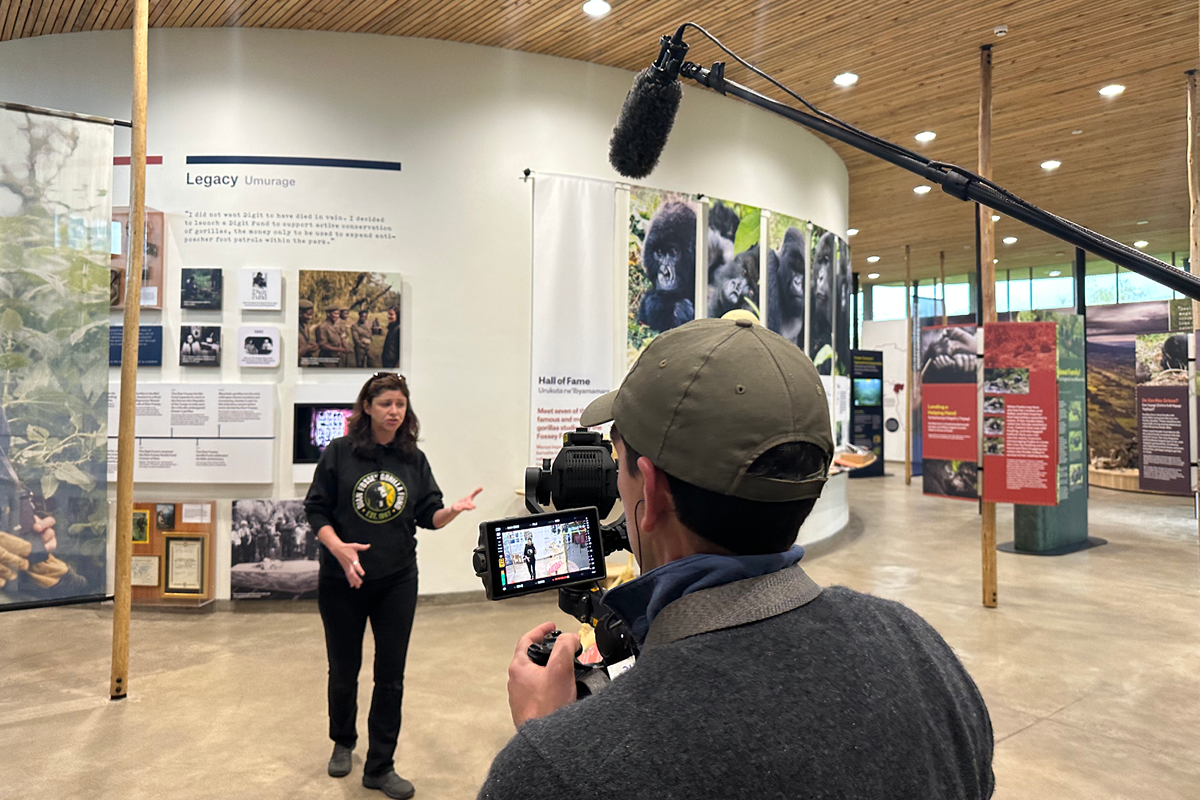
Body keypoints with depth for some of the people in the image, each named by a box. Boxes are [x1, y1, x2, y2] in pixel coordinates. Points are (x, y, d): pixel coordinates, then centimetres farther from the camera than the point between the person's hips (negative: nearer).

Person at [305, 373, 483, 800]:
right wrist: (337, 546, -20)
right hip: (343, 580, -1)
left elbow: (429, 515, 1)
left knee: (391, 675, 7)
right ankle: (343, 742, 42)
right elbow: (316, 508, -4)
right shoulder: (339, 453, -6)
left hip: (397, 582, 2)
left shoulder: (414, 459, 1)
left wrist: (453, 510, -21)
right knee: (344, 670, 15)